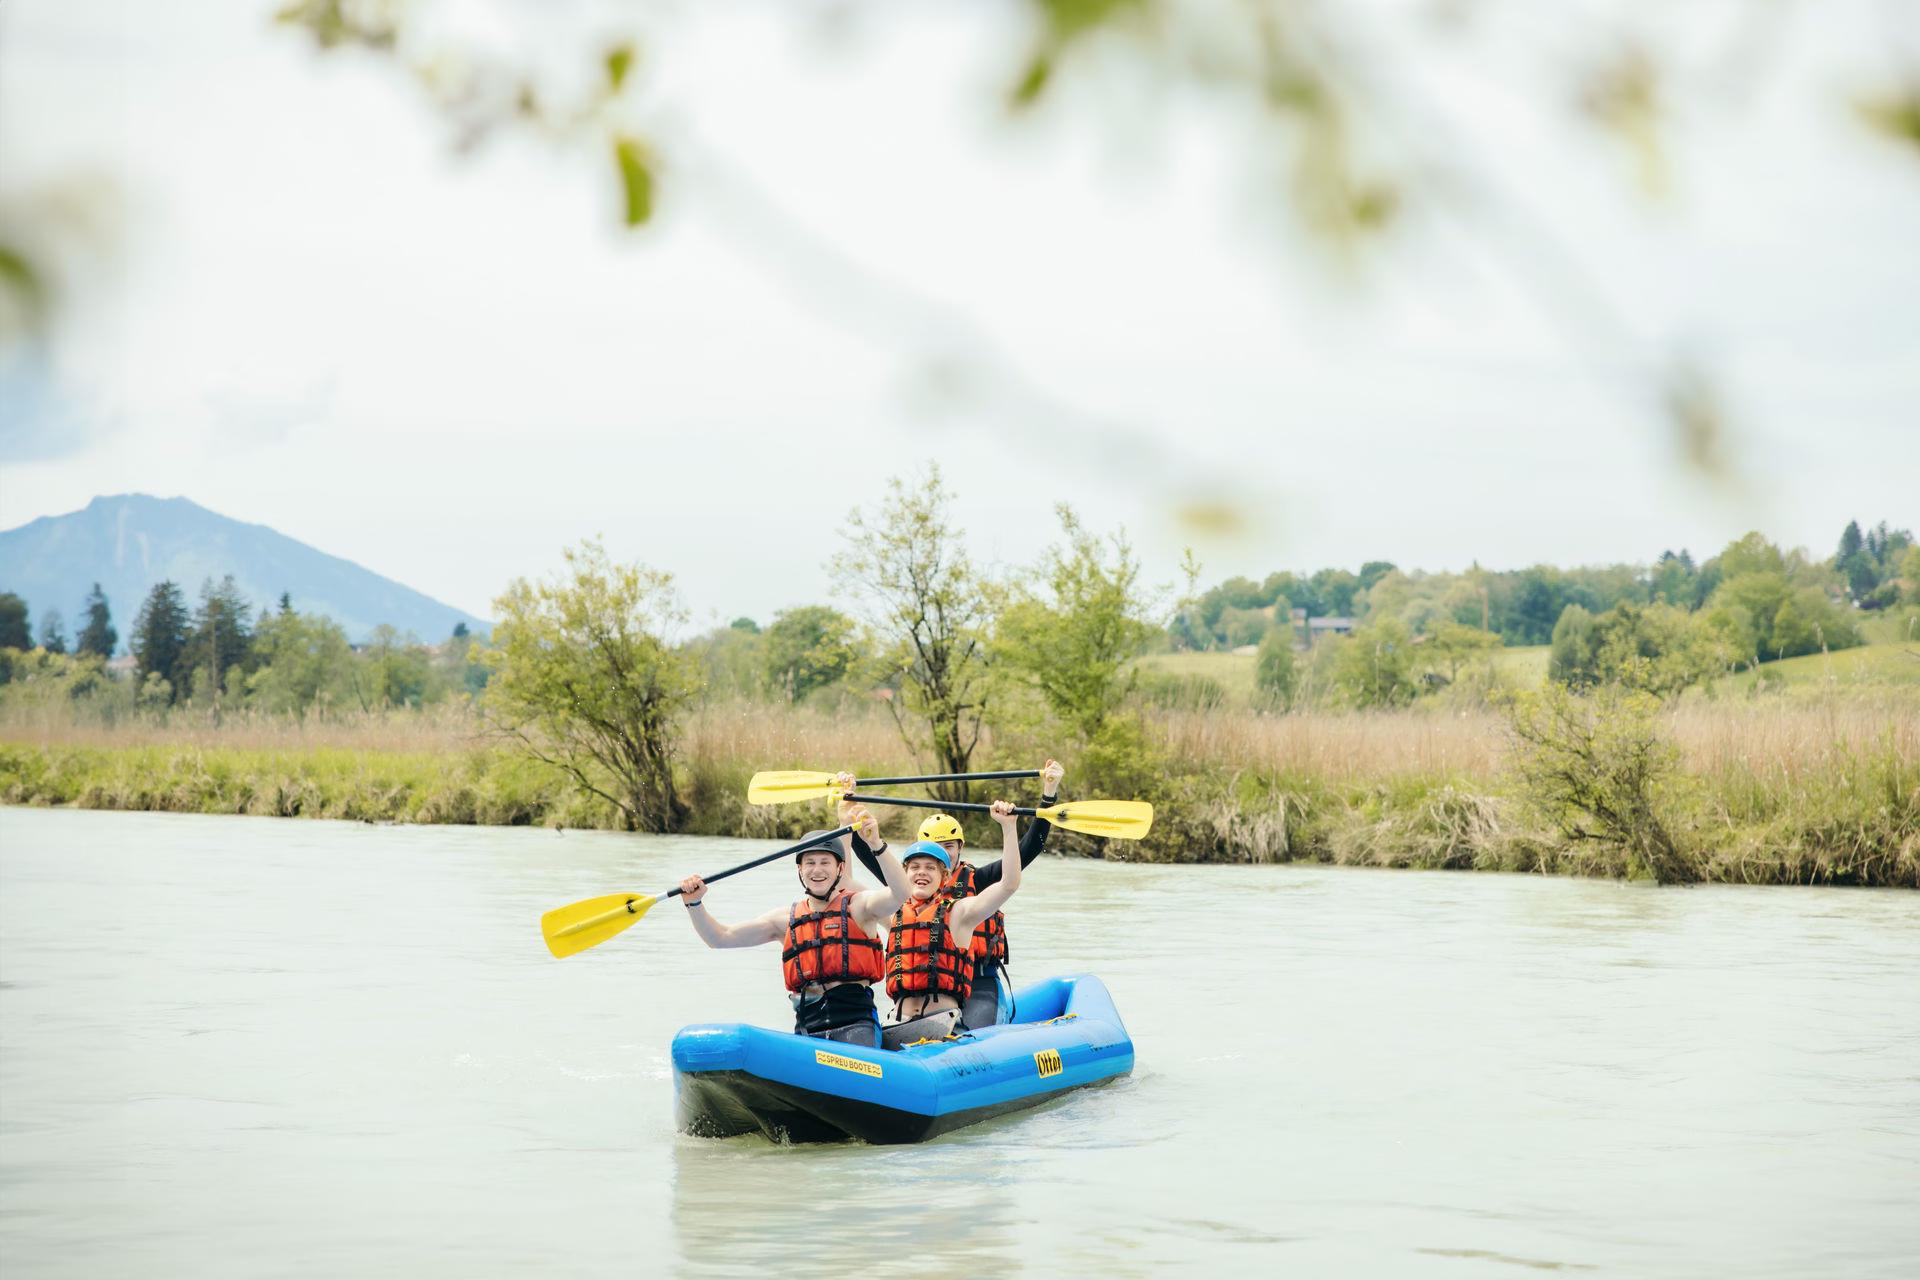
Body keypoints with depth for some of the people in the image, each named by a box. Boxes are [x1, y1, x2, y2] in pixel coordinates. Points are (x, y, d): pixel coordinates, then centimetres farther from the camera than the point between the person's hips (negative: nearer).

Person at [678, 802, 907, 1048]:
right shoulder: (787, 918, 18)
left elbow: (900, 894, -15)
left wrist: (876, 844, -29)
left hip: (855, 1021, -3)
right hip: (807, 1025, 4)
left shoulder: (858, 906, 7)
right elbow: (720, 937, 16)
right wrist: (694, 903, -3)